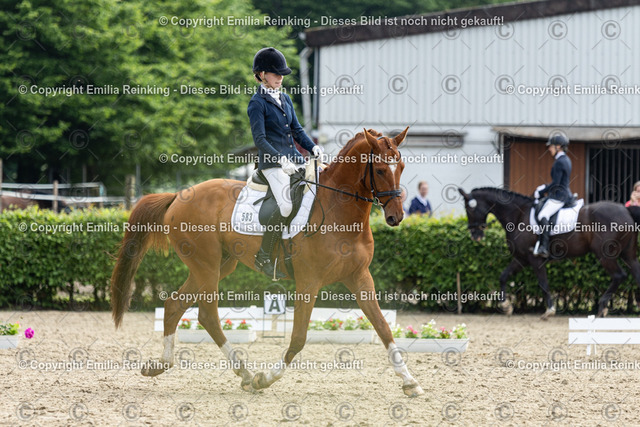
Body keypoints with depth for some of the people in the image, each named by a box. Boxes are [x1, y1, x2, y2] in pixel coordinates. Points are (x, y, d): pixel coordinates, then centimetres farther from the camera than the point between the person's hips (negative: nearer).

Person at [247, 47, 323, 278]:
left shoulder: (285, 99, 16)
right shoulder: (257, 103, -5)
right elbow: (260, 139, -13)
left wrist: (312, 147, 2)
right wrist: (280, 159, -24)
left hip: (294, 159, 8)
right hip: (272, 163, -8)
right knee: (286, 206, -23)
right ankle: (263, 257, -14)